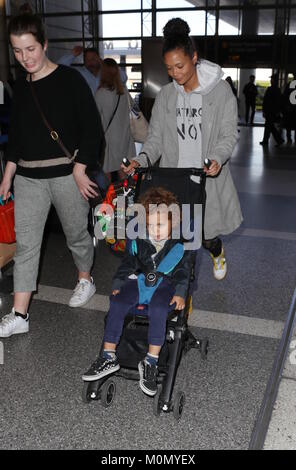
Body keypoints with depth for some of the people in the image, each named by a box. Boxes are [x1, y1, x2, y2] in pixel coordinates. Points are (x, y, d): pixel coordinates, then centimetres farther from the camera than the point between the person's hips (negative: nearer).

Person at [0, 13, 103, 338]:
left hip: (66, 173, -4)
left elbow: (92, 128, -9)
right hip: (28, 176, 5)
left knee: (76, 233, 12)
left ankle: (85, 279, 40)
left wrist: (79, 171, -14)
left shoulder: (69, 80, -6)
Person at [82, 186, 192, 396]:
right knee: (117, 302, -22)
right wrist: (117, 286, 3)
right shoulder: (138, 243, 2)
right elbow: (127, 265, 12)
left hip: (166, 285, -3)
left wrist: (180, 293, -13)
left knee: (158, 307, -36)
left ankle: (151, 362, -25)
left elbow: (183, 272, 0)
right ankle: (108, 357, -14)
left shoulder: (180, 246, -5)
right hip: (140, 282, 3)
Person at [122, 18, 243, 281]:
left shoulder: (220, 91, -4)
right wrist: (141, 160, -14)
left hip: (208, 179, -2)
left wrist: (217, 158, -25)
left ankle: (217, 252, 46)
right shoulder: (165, 96, 5)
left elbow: (229, 134, -5)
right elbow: (156, 137, 5)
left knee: (208, 236, 6)